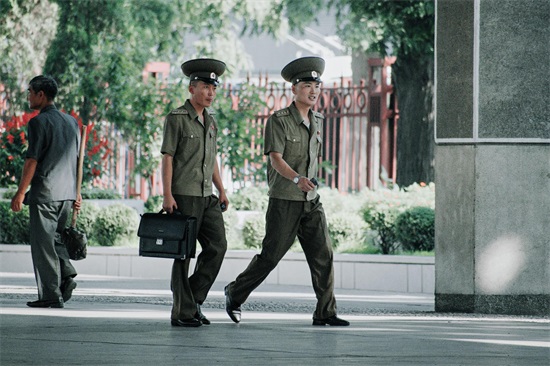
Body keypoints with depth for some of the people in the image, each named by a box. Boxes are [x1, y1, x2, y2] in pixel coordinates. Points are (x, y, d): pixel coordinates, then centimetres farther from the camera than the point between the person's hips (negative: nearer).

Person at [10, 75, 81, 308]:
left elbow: (32, 160, -14)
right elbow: (76, 160, 14)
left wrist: (21, 193, -11)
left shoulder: (38, 122, -10)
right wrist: (76, 193, 18)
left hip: (45, 192, -7)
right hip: (67, 192, 7)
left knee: (43, 243, -1)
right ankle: (66, 275, -2)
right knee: (54, 237, 19)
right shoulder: (71, 122, 13)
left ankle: (51, 295, -1)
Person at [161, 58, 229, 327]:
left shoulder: (210, 121, 16)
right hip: (184, 195, -7)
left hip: (206, 196, 7)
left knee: (217, 245, -4)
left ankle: (194, 298, 8)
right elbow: (167, 158, -9)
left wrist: (222, 191, 16)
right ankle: (183, 312, 1)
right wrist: (167, 195, -15)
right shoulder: (176, 119, -5)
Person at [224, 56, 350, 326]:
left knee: (323, 254, -5)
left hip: (311, 202, 6)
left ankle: (325, 312, -3)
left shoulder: (317, 121, 12)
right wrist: (297, 179, -32)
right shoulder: (278, 120, -9)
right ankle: (235, 294, 19)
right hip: (284, 200, -6)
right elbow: (276, 158, -17)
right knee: (271, 255, -1)